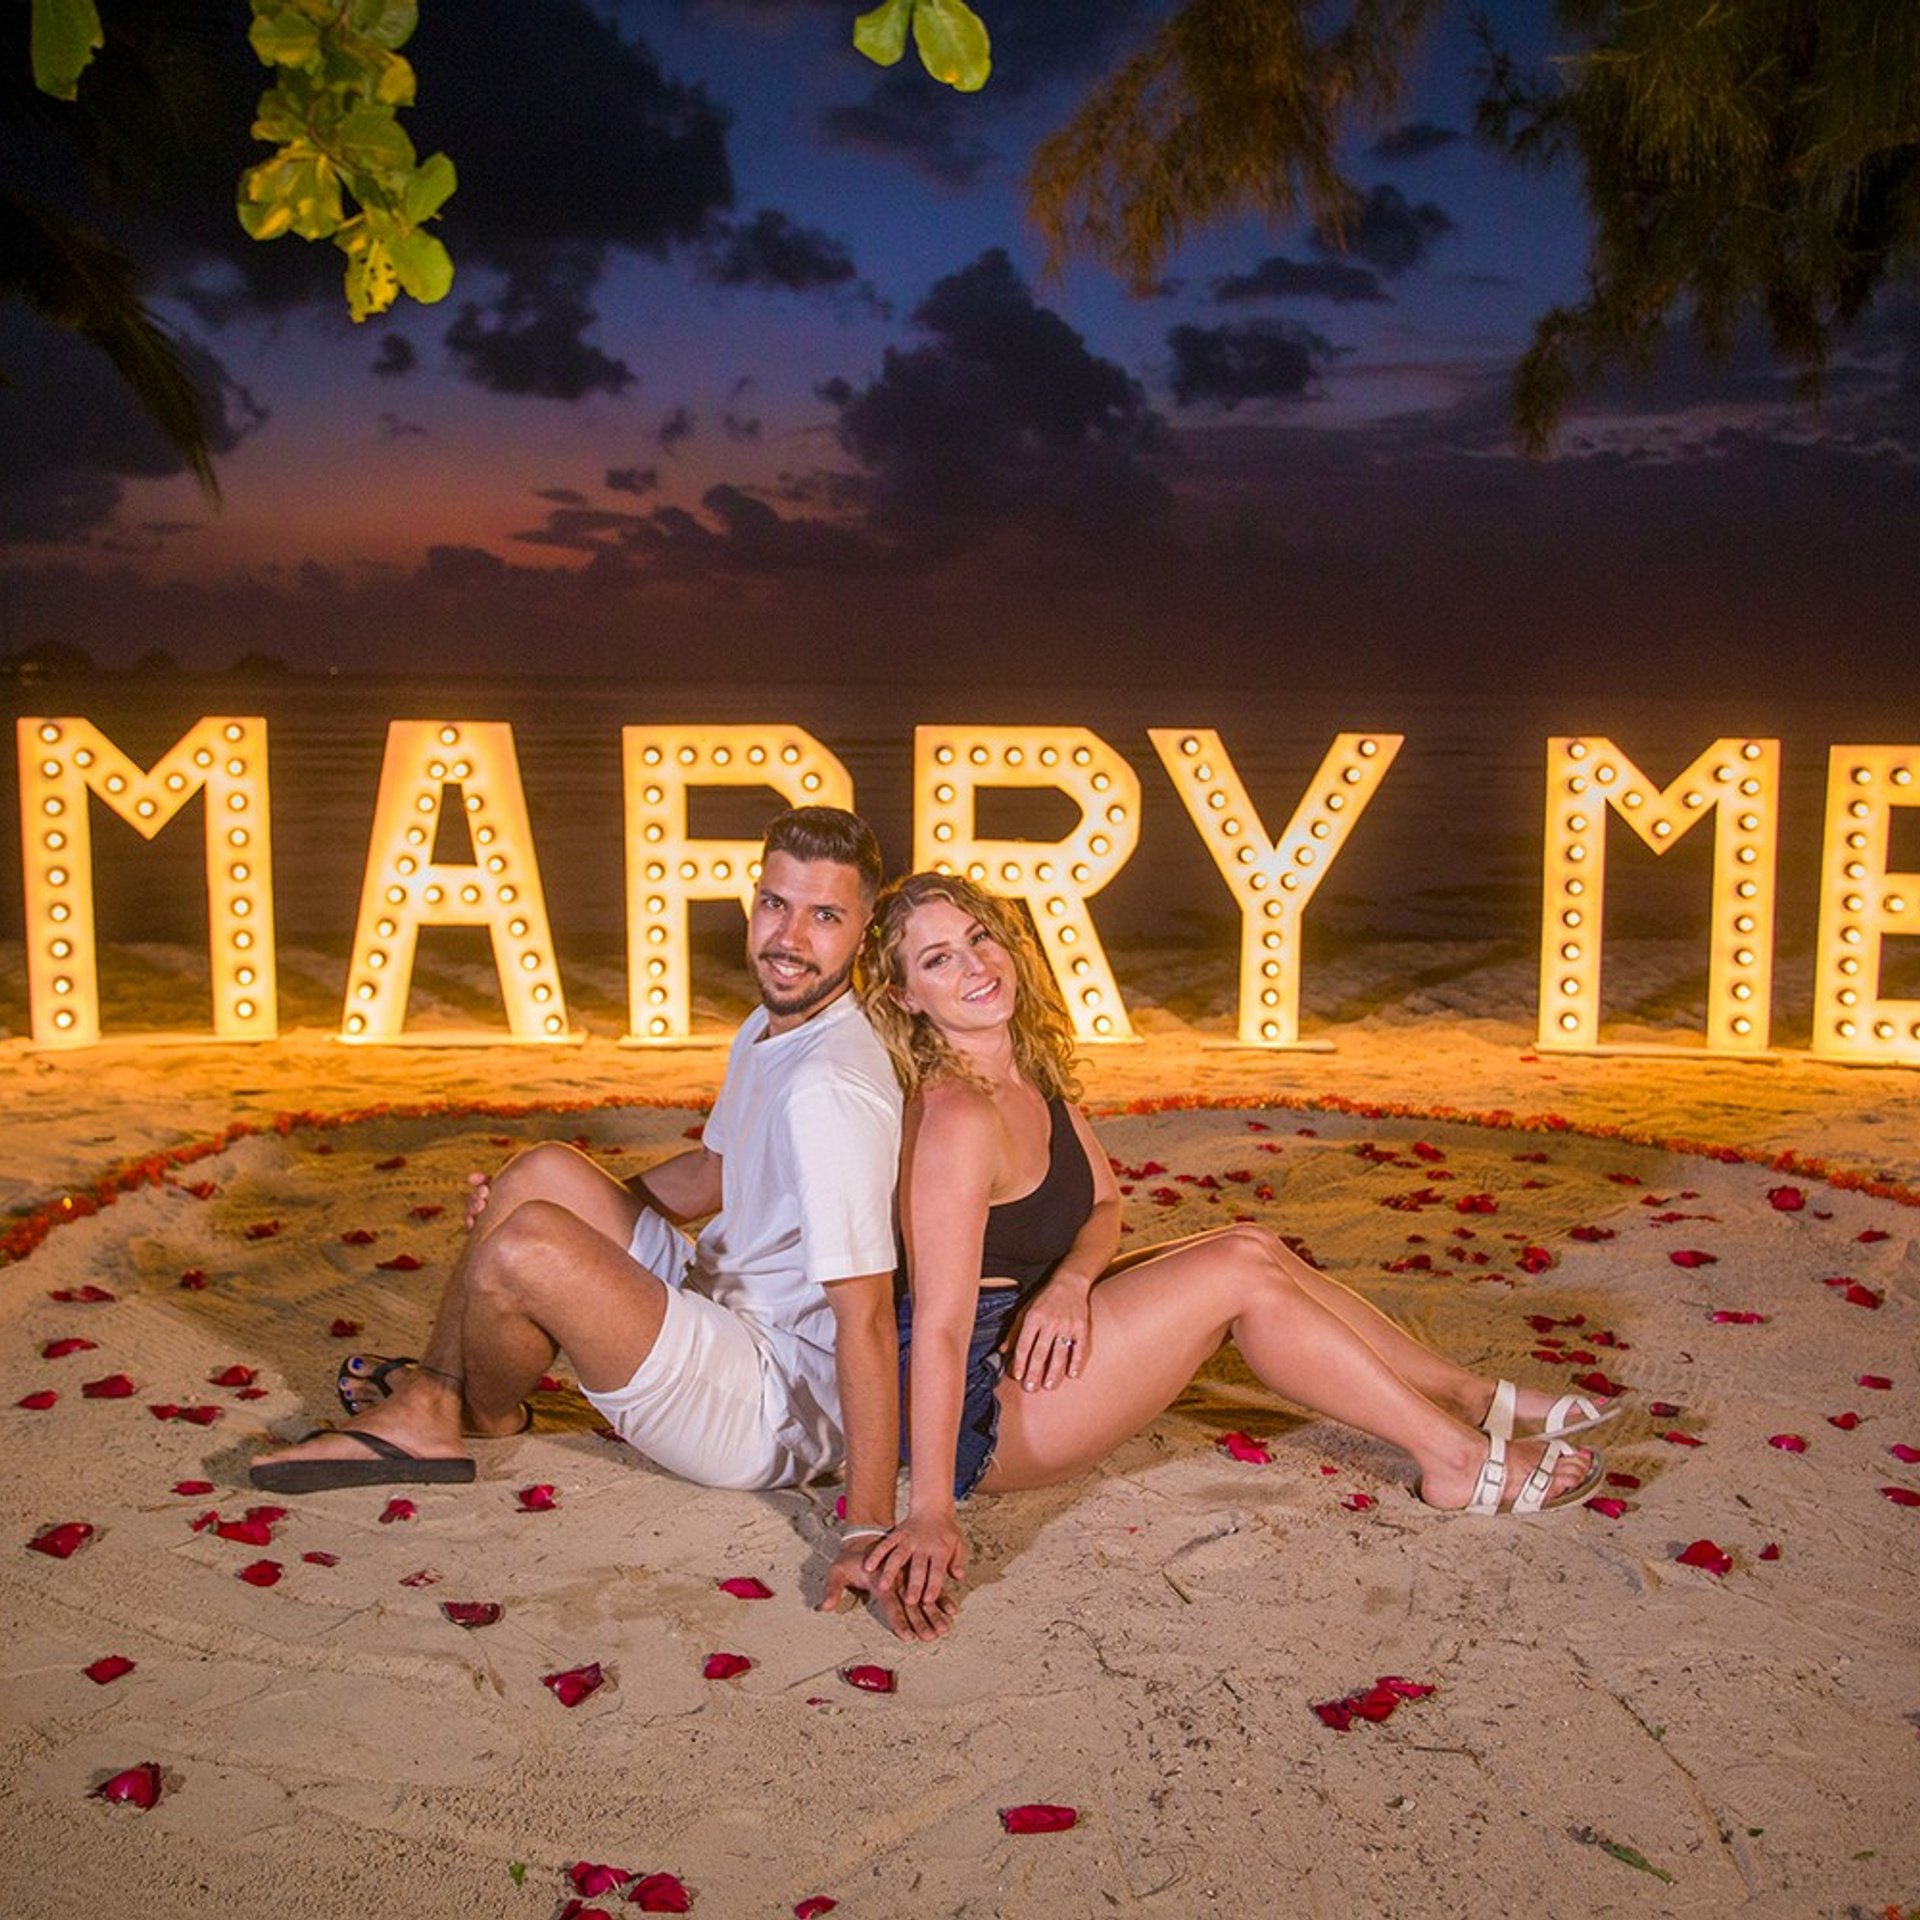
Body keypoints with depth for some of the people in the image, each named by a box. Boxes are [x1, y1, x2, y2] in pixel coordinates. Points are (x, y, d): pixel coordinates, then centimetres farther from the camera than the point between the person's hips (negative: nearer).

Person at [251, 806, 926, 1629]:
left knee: (524, 1246, -24)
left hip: (778, 1416, -10)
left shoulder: (831, 1087, -26)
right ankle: (429, 1403, 12)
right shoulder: (770, 1027, 7)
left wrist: (869, 1528, -32)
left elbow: (867, 1312, -30)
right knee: (547, 1171, 7)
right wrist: (581, 1216, 16)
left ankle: (487, 1412, 9)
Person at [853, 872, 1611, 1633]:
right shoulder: (954, 1118, -25)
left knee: (1255, 1248, 4)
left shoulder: (1030, 1071, 4)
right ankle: (1461, 1461, -4)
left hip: (1028, 1330, 9)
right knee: (1241, 1275, -14)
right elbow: (940, 1327, -29)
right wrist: (931, 1512, -32)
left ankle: (1473, 1400, 13)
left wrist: (1068, 1282, -13)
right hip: (974, 1410, -9)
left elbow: (1103, 1204, 10)